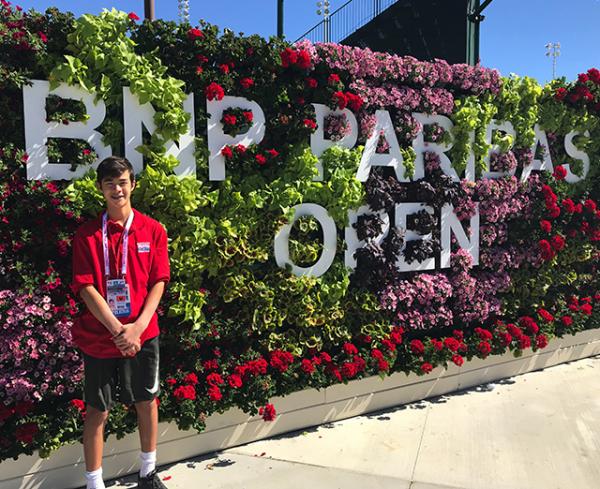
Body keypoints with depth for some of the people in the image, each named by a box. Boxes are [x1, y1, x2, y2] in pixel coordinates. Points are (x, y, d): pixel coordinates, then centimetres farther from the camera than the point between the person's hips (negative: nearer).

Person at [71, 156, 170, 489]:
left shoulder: (153, 230, 0)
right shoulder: (86, 234, -3)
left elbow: (158, 282, -3)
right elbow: (85, 288, -9)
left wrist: (137, 327, -15)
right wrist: (118, 330, -18)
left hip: (143, 333, 2)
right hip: (98, 336, -1)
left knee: (147, 401, 14)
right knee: (97, 411, 8)